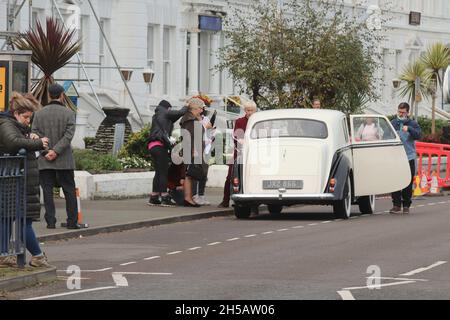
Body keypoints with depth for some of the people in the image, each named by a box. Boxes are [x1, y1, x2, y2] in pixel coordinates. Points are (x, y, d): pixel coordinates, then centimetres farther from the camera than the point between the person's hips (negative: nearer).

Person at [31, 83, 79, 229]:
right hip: (64, 161, -1)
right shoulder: (68, 113, -3)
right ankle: (72, 221, 5)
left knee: (48, 191, 4)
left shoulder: (39, 114, 3)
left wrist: (45, 151, -7)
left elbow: (34, 135, -3)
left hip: (45, 161, 1)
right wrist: (56, 151, -13)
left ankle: (50, 221, -1)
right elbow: (68, 135, -12)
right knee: (69, 191, 6)